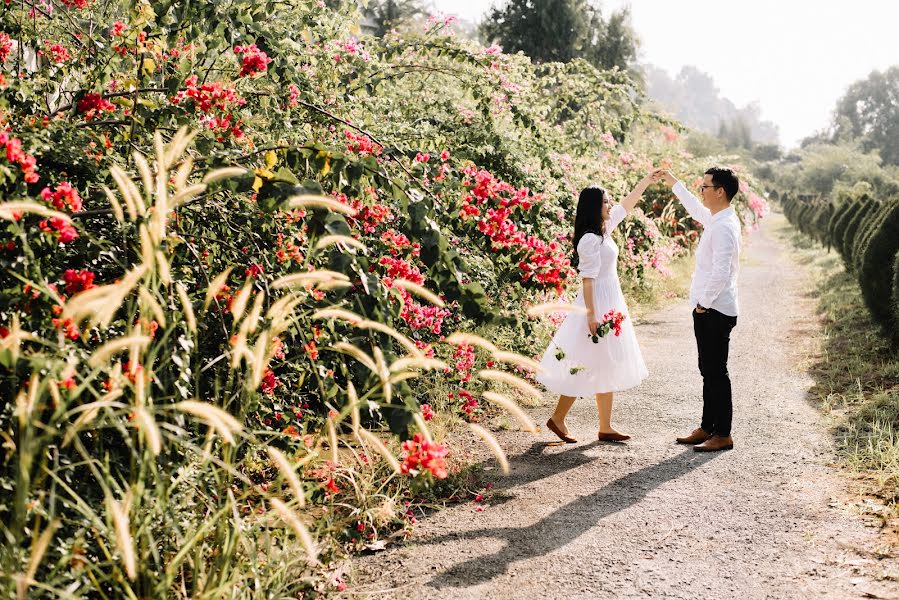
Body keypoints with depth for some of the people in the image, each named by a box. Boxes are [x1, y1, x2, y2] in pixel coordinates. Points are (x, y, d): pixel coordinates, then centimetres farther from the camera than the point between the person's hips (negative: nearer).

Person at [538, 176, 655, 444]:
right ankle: (557, 419, 11)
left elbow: (626, 205, 23)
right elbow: (588, 279, -21)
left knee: (607, 368, 10)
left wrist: (646, 181, 23)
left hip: (610, 303, 10)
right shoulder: (590, 239, -18)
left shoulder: (604, 229, 9)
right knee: (587, 366, -2)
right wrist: (591, 315, -23)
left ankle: (605, 428, 15)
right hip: (598, 303, -10)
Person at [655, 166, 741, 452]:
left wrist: (704, 303, -16)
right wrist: (673, 183, 37)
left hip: (715, 311, -10)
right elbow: (695, 208, 33)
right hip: (707, 309, 10)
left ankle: (723, 435, 6)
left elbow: (721, 273, -27)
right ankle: (707, 428, 24)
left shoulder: (723, 227, -20)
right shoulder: (715, 219, 10)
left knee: (716, 372, -2)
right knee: (708, 371, 15)